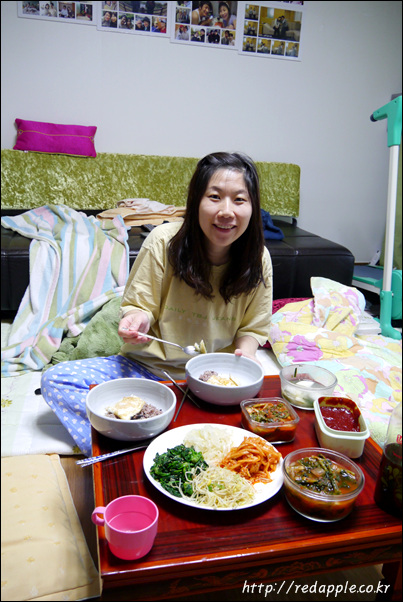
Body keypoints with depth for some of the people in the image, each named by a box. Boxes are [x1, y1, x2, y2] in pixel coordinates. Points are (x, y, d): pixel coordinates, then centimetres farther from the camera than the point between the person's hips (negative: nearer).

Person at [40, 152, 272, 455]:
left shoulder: (258, 259, -8)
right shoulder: (163, 241, -14)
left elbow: (253, 328, 4)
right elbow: (138, 305, -3)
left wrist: (246, 351, -18)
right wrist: (138, 319, -27)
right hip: (150, 365, 0)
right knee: (55, 379, -14)